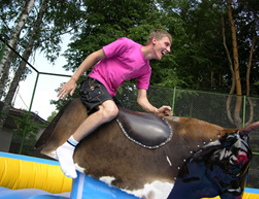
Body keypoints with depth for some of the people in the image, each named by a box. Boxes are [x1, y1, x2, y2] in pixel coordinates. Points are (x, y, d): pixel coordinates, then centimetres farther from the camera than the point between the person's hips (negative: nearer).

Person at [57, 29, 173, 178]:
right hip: (95, 83, -8)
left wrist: (157, 111, -13)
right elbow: (95, 56, -5)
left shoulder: (146, 70, 12)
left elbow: (142, 100, 8)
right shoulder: (127, 44, -7)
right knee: (110, 110, -36)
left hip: (108, 94, 8)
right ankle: (68, 146, -27)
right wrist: (73, 80, -8)